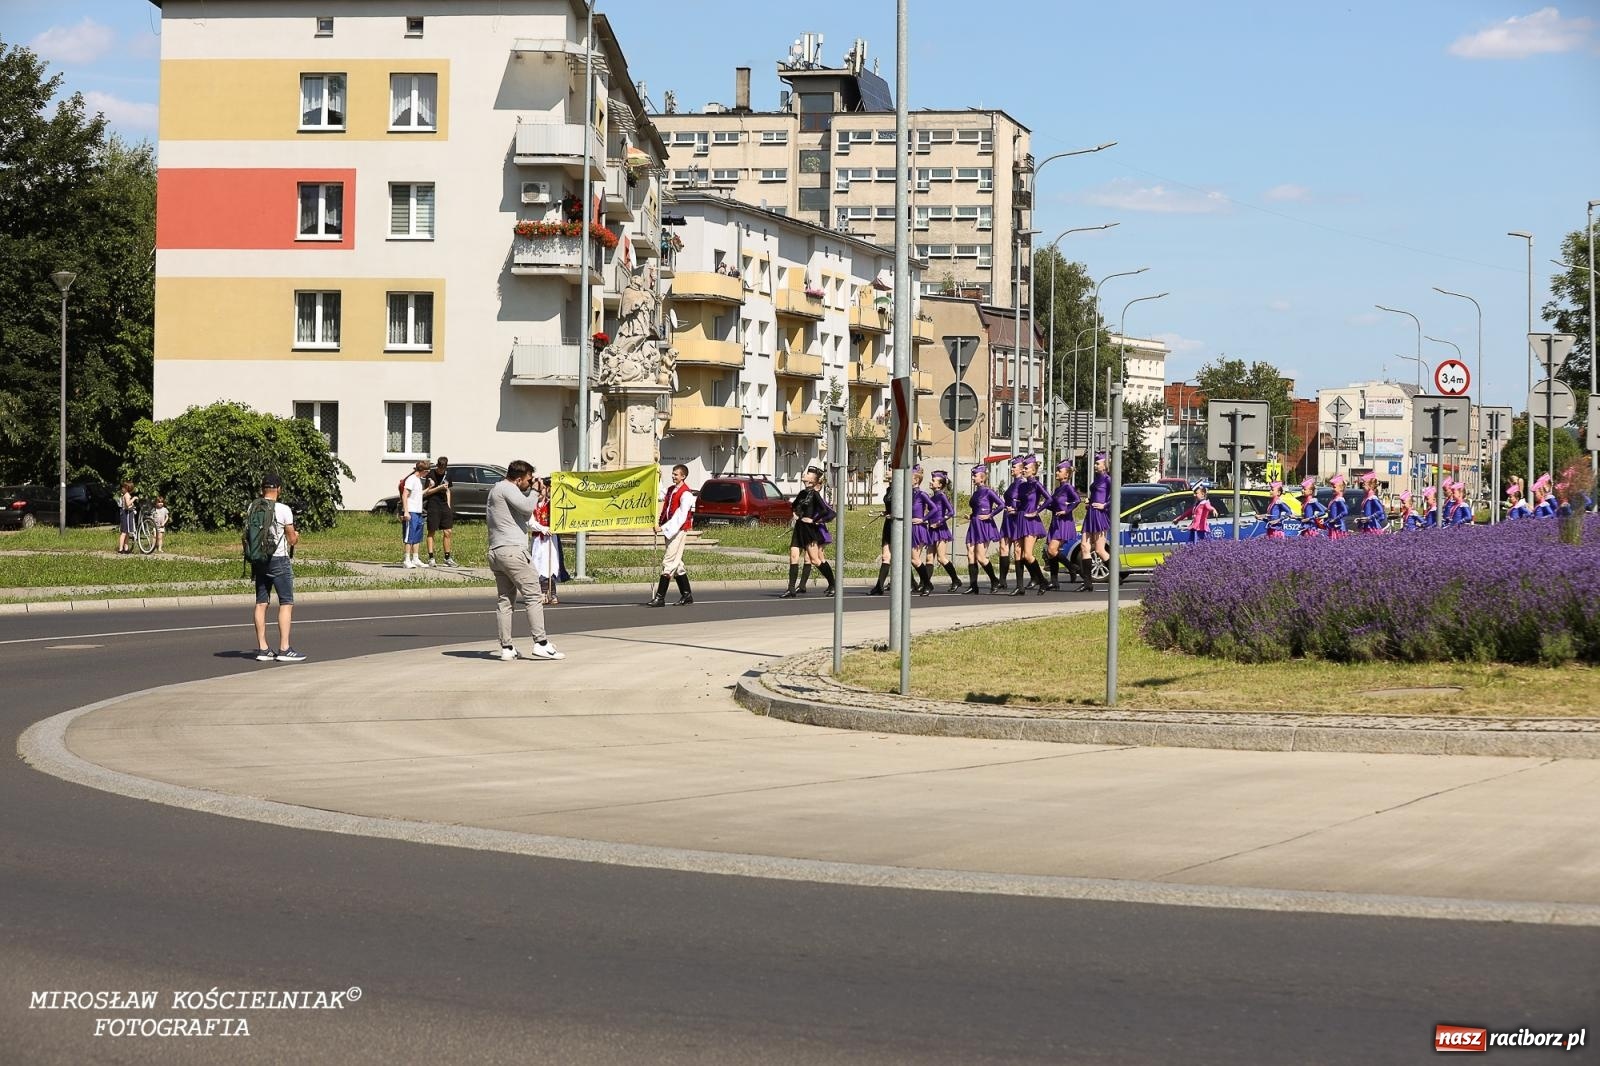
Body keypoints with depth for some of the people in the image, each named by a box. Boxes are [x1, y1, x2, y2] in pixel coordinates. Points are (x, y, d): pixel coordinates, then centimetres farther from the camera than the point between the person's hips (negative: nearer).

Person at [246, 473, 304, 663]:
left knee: (261, 603, 9)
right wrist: (296, 536, 14)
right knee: (286, 603, -2)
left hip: (258, 560, 6)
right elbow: (292, 539, -7)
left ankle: (262, 649, 10)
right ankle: (284, 649, -8)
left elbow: (247, 536, 8)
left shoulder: (252, 508, 3)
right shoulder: (283, 510, -12)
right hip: (279, 560, -6)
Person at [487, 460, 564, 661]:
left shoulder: (495, 490, 24)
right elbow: (527, 507, -20)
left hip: (495, 552, 10)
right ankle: (541, 644, -10)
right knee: (532, 595, -7)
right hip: (512, 550, -10)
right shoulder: (507, 488, -7)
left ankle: (506, 648, 5)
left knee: (504, 600, 7)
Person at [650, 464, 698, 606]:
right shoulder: (670, 489, 14)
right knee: (677, 563, 12)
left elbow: (681, 517, -19)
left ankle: (660, 597, -14)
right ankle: (687, 595, 19)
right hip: (669, 530, 9)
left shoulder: (686, 494, -13)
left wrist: (664, 527, -22)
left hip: (679, 530, -9)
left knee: (668, 562, -12)